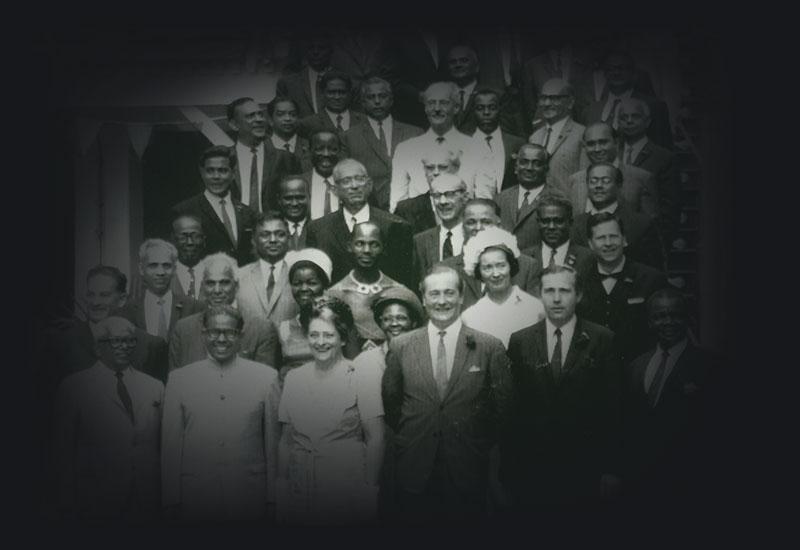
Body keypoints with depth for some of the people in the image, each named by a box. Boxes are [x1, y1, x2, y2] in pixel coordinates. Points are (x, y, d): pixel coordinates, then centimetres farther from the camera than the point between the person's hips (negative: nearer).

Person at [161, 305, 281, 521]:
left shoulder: (267, 377, 2)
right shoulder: (178, 379, 4)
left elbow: (273, 440, 2)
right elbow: (170, 444, 4)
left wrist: (272, 500, 0)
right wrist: (171, 502, 1)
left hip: (250, 499, 0)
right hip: (194, 500, 1)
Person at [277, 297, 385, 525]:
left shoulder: (362, 379, -4)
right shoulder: (293, 378, 6)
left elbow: (375, 439, -5)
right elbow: (286, 438, 9)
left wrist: (370, 488, -11)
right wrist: (281, 486, 5)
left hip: (347, 487, -3)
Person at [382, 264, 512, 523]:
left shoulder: (490, 347, -3)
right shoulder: (400, 346, 2)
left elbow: (501, 404, 5)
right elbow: (390, 401, 11)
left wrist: (480, 443, 5)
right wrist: (408, 438, 8)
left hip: (467, 473, -1)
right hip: (414, 472, 1)